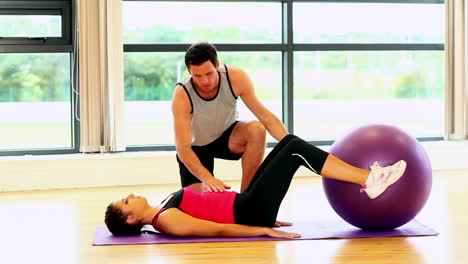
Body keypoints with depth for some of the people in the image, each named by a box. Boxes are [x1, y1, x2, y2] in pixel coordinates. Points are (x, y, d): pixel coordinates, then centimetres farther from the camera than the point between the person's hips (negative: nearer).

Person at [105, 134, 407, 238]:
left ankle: (366, 178, 3)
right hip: (250, 212, -9)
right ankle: (370, 180, -11)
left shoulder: (163, 208, 13)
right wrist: (264, 230, -21)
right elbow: (218, 230, -19)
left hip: (245, 204, 9)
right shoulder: (167, 220, -15)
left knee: (291, 142, 0)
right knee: (296, 151, -15)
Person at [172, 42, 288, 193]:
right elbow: (182, 148, -35)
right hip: (196, 146, -2)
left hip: (228, 136, 2)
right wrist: (207, 178, -51)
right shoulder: (182, 94, -32)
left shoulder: (236, 78, -26)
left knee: (257, 129, -31)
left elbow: (266, 117, -23)